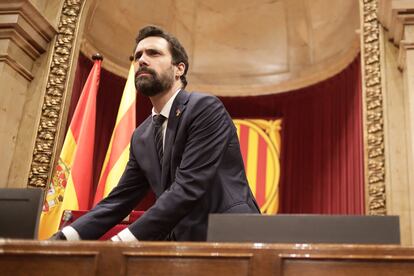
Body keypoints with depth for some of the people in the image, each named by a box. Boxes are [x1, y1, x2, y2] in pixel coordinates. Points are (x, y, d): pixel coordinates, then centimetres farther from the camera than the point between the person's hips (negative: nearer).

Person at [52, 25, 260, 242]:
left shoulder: (206, 108, -11)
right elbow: (119, 199, 9)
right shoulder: (141, 137, 11)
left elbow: (188, 188, -20)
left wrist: (122, 241, -23)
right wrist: (62, 239, -5)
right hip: (187, 242, 6)